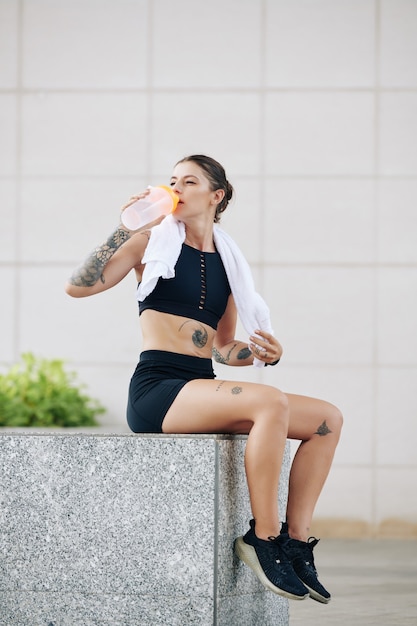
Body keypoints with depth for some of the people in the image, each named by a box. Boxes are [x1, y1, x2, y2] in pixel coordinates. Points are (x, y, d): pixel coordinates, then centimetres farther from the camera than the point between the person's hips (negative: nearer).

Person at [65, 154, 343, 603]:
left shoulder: (227, 260, 18)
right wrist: (125, 229, -11)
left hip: (202, 390, 7)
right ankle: (263, 538, -23)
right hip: (155, 390, -7)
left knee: (327, 419, -6)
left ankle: (295, 542, -9)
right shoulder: (154, 241, 4)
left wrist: (262, 353, 3)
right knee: (271, 401, -31)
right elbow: (78, 286, -7)